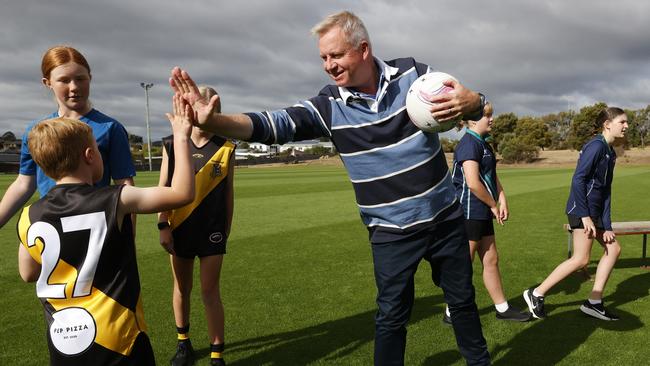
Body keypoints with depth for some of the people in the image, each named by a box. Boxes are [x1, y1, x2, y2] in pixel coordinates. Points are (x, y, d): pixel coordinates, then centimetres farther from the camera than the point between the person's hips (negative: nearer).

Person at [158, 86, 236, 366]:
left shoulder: (225, 148, -2)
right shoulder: (172, 145, -1)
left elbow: (228, 192, 5)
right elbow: (163, 188, 0)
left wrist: (227, 228, 9)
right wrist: (163, 226, -6)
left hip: (212, 230, -1)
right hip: (179, 229, 2)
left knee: (210, 292, 0)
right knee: (181, 289, 15)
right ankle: (183, 343, 35)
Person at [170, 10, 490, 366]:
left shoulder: (412, 73, -9)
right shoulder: (329, 105, -12)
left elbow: (470, 101, -2)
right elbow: (270, 125, -22)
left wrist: (469, 102, -27)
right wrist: (211, 120, -38)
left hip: (445, 216, 2)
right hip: (391, 230, -1)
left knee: (462, 299, 19)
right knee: (391, 315, 7)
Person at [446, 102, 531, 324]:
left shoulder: (483, 145, 15)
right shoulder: (469, 144, -17)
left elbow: (493, 178, 15)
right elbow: (473, 183, -25)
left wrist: (502, 201, -2)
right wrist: (493, 205, -11)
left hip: (482, 213, 10)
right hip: (469, 212, -10)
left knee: (491, 260, 16)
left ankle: (502, 308, 28)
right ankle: (452, 312, 14)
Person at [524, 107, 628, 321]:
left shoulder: (610, 152, 14)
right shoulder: (596, 146, -14)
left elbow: (605, 191, 12)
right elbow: (578, 179, -21)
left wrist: (607, 226, 7)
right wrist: (585, 216, -23)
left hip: (595, 210, 10)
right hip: (583, 208, -10)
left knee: (613, 248, 12)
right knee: (581, 259, -6)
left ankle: (594, 302, 17)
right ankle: (536, 294, 3)